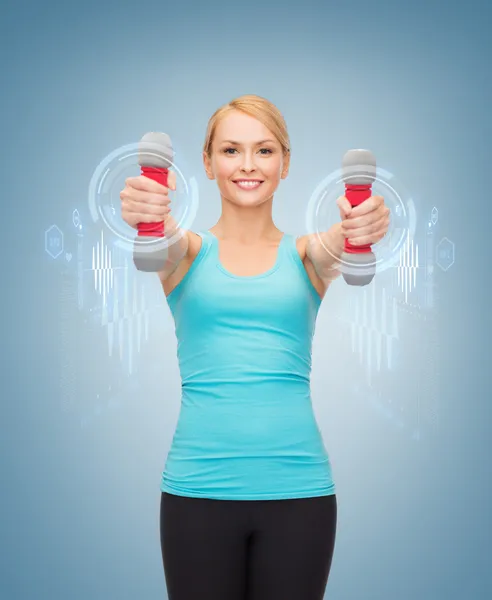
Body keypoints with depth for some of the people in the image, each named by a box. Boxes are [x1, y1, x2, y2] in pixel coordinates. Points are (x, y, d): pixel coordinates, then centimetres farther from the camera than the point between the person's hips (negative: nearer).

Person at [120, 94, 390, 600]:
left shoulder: (305, 254, 7)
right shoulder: (189, 250, 6)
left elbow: (339, 245, -15)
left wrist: (364, 227, -38)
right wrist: (144, 215, -40)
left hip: (297, 488, 1)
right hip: (198, 487, 0)